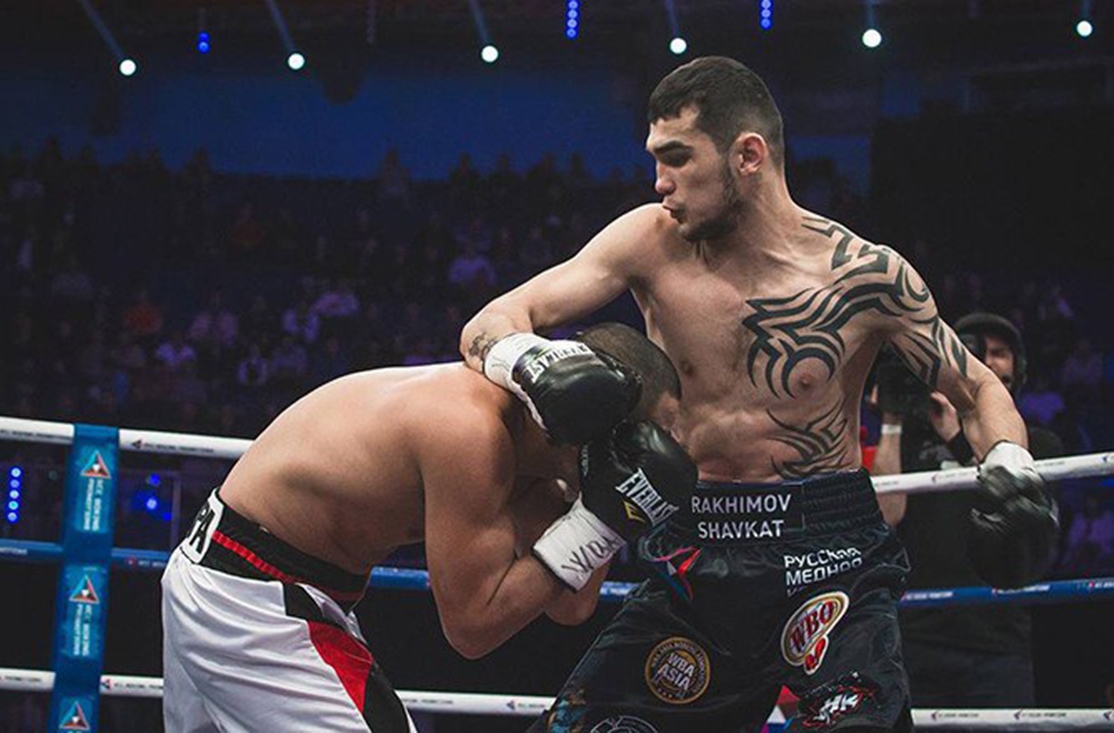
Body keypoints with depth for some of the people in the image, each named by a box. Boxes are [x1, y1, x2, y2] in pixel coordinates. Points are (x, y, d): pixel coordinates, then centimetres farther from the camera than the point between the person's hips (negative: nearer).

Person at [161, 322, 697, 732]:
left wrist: (600, 505, -10)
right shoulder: (469, 429, -27)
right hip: (250, 605, -10)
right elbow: (473, 626, -23)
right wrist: (598, 519, -25)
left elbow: (569, 608, 3)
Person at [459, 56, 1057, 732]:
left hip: (829, 551, -3)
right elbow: (492, 324, -5)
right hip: (698, 553, 3)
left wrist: (1009, 463, -16)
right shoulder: (653, 241, -2)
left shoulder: (866, 274, -6)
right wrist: (531, 361, -30)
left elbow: (978, 389, 7)